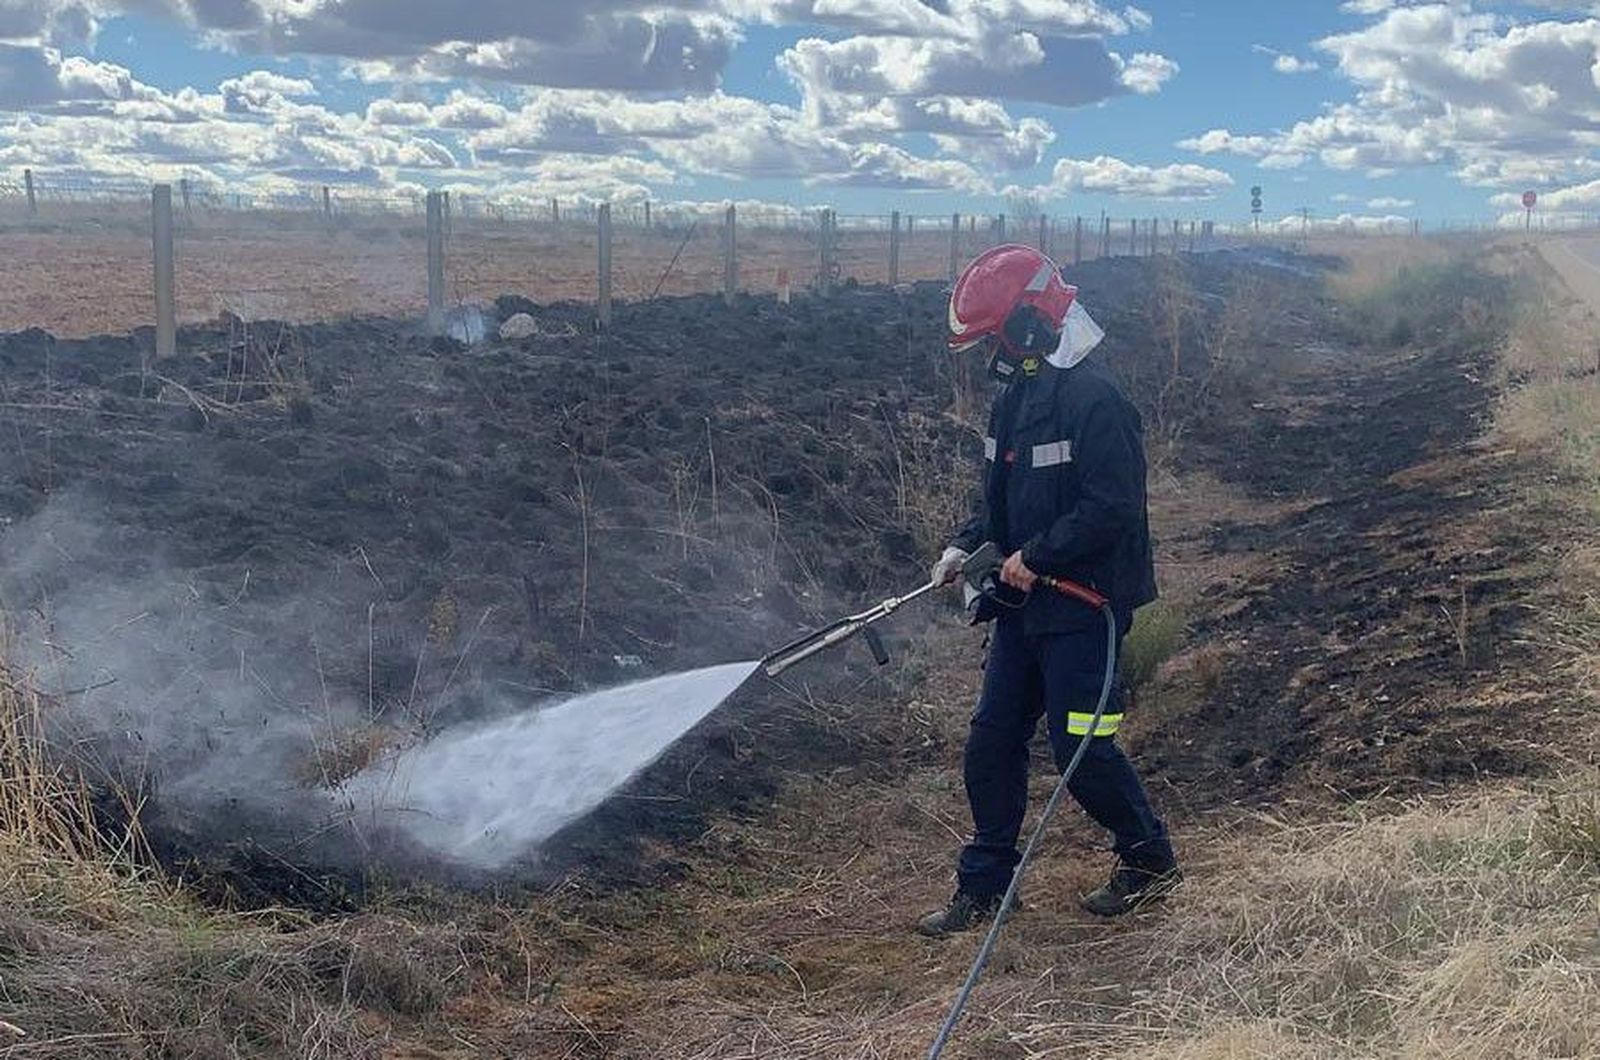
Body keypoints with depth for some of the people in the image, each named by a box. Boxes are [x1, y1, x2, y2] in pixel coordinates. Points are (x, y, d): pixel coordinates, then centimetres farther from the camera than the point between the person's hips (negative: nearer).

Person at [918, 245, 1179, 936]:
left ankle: (1150, 861, 22)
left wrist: (1035, 557, -19)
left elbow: (1112, 508, -22)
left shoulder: (1093, 400, -18)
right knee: (992, 743, 10)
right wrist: (966, 545, 5)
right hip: (1024, 604, 9)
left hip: (1083, 605, -9)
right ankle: (984, 887, 21)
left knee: (1080, 747, -2)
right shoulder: (1014, 395, 11)